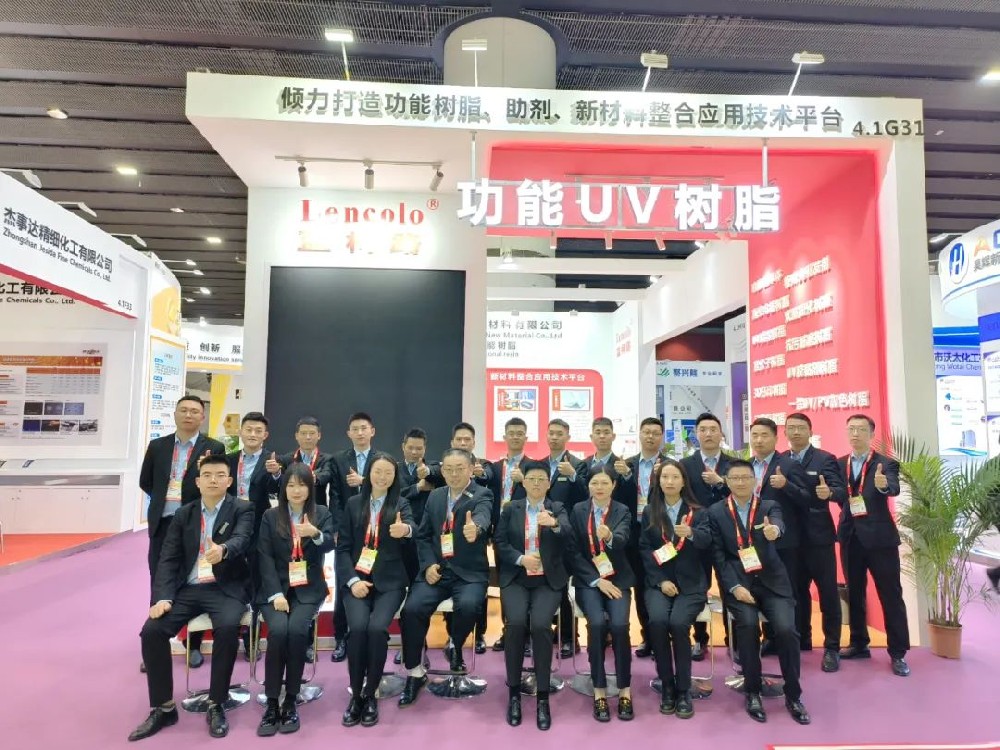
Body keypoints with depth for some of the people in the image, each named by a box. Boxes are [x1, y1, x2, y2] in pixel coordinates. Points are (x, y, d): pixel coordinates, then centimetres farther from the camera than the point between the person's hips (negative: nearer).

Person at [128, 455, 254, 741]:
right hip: (188, 589, 4)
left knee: (227, 627, -32)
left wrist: (223, 550, -47)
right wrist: (163, 597, -11)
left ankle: (216, 705, -11)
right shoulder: (184, 514, 10)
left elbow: (241, 540, -22)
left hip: (226, 588, -4)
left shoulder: (242, 510, -2)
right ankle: (163, 708, 3)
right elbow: (168, 559, 5)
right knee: (151, 630, -17)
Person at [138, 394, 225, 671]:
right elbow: (145, 482, 16)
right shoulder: (157, 446, 8)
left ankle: (195, 646, 20)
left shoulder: (214, 448, -3)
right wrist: (163, 499, 6)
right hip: (162, 524, 3)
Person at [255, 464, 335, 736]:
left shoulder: (322, 513, 5)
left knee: (297, 629, -27)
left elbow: (330, 544, -11)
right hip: (276, 588, 1)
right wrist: (276, 594, -14)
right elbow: (265, 557, -2)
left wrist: (315, 534, -35)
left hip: (308, 588, 0)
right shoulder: (270, 516, 5)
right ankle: (272, 704, -14)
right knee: (278, 630, -27)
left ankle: (291, 702, -12)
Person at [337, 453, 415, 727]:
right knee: (358, 627, -25)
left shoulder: (401, 504, 4)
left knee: (377, 628, -25)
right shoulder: (353, 504, 7)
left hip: (389, 581, -1)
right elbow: (342, 547, 5)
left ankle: (370, 695, -3)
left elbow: (412, 528, -19)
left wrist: (405, 530, -44)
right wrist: (352, 580, -10)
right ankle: (355, 694, -3)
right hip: (357, 579, 1)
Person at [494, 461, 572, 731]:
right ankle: (514, 693, -6)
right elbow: (499, 543, 3)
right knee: (516, 622, -25)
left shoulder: (557, 509, 5)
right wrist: (521, 559, -13)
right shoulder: (510, 509, 9)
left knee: (541, 624, -25)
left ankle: (543, 697, -9)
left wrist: (555, 525, -36)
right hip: (515, 578, 1)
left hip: (548, 580, -1)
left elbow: (568, 538, -14)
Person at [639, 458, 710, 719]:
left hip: (690, 583, -1)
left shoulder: (697, 512, 5)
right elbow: (644, 549, 2)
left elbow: (707, 541, -14)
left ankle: (683, 690, -9)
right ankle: (667, 687, -8)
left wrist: (690, 533, -37)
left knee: (678, 622, -28)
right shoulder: (649, 512, 8)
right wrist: (661, 581, -11)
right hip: (658, 582, 1)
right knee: (657, 621, -28)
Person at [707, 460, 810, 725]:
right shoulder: (716, 512, 4)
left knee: (786, 629, -20)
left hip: (772, 581, 1)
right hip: (738, 582, -1)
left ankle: (793, 695, 3)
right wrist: (735, 587, -14)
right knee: (748, 625, -26)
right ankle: (753, 692, -5)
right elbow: (718, 555, -1)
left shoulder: (770, 506, 5)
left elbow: (778, 524, -20)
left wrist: (775, 530, -45)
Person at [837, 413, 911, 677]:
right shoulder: (839, 464, 8)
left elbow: (894, 488, -24)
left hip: (880, 537, -4)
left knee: (891, 595, 1)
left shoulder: (886, 464, -5)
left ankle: (898, 653, 12)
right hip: (850, 536, 4)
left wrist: (883, 485, -46)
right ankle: (859, 644, 26)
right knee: (854, 593, 13)